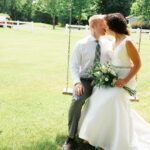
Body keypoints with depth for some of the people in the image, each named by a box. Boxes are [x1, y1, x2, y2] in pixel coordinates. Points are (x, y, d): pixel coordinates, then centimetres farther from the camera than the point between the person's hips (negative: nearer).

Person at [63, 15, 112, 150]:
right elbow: (74, 66, -1)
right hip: (85, 80, -2)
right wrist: (77, 82, -17)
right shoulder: (81, 44, 0)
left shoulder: (109, 44, 7)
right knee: (77, 100, -32)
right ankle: (71, 138, -15)